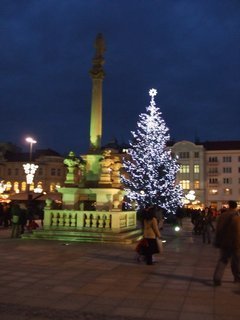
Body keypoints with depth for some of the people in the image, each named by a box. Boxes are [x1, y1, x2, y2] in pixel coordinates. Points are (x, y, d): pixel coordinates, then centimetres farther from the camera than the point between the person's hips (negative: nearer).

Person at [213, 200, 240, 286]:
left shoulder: (222, 216, 2)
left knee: (222, 261, 10)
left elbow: (218, 230, 7)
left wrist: (217, 243, 13)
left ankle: (217, 279, 1)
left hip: (224, 243, 5)